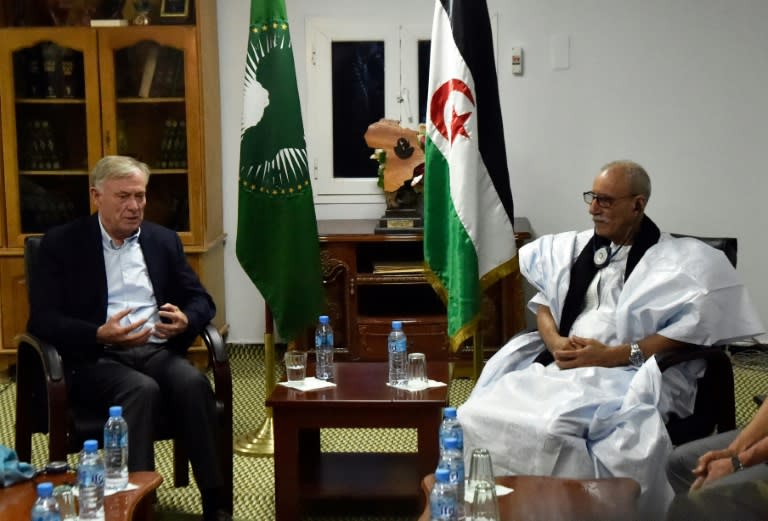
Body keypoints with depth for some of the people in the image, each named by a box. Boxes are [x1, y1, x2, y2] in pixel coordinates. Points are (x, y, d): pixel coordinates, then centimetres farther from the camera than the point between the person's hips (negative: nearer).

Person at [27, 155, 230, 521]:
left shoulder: (164, 240, 15)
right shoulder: (61, 242, 3)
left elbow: (200, 300, 16)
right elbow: (43, 319, -5)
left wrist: (185, 321, -10)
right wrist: (100, 335, -23)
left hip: (157, 351, 3)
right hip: (95, 358, -3)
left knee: (193, 382, -29)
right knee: (142, 389, -35)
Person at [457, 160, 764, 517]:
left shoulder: (678, 261, 4)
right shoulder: (576, 247, 22)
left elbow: (694, 328, -8)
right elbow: (543, 301, 23)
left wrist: (613, 355, -13)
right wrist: (553, 340, -1)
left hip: (626, 378, -5)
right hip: (558, 369, 6)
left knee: (550, 429, -35)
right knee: (479, 416, -22)